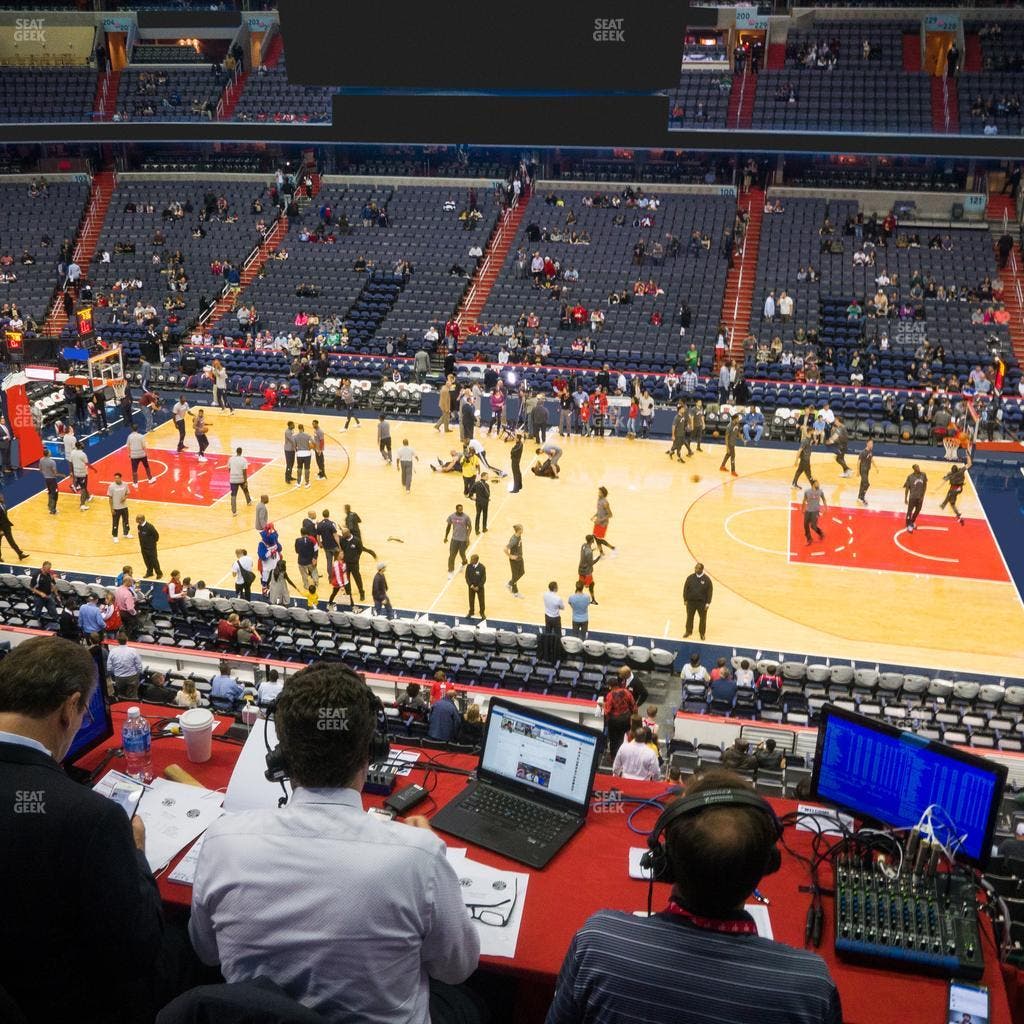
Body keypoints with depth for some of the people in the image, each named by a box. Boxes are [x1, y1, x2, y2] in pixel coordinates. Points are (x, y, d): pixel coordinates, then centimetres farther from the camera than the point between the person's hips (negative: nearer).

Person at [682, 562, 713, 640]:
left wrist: (708, 603, -10)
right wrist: (685, 599, -1)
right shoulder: (690, 577, -6)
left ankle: (702, 633, 27)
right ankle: (688, 631, 33)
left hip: (702, 602, -2)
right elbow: (685, 589, 1)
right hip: (691, 601, 2)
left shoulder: (706, 579, -10)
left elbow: (710, 591, -7)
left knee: (703, 618, 9)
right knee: (689, 617, 14)